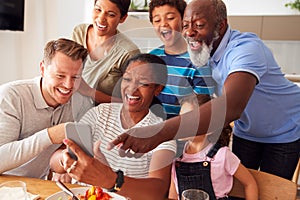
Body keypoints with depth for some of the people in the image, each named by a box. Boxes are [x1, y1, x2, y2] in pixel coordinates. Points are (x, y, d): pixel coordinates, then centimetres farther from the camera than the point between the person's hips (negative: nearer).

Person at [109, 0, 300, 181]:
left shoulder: (246, 47, -35)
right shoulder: (205, 49, -12)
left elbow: (232, 106, -54)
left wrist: (158, 133, -62)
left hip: (284, 133, -5)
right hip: (246, 131, 5)